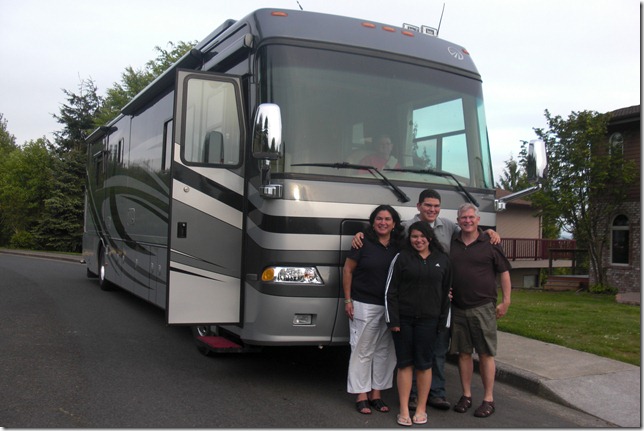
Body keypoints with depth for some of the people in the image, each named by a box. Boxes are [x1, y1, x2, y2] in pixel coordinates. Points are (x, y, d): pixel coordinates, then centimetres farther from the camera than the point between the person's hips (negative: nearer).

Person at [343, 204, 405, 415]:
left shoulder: (399, 246, 5)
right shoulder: (363, 242, -5)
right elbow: (347, 270, -2)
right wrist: (348, 300, -7)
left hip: (390, 306, 4)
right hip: (364, 305, -4)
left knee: (384, 351, 9)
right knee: (362, 350, 1)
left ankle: (376, 393, 20)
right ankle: (361, 395, 9)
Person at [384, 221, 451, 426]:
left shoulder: (442, 260, 6)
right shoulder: (402, 258, 0)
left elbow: (446, 292, 9)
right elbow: (390, 290, -1)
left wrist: (442, 321, 5)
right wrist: (393, 319, -7)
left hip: (428, 320, 1)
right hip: (403, 319, -1)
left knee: (424, 364, 7)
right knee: (405, 363, 4)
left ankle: (421, 409, 19)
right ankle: (404, 410, 12)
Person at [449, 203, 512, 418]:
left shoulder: (489, 244, -2)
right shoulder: (451, 244, 6)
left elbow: (504, 272, 1)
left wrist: (506, 301, -3)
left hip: (483, 307, -3)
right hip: (457, 308, 3)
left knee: (486, 354, 1)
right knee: (463, 352, 10)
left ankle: (488, 399, 10)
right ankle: (466, 395, 21)